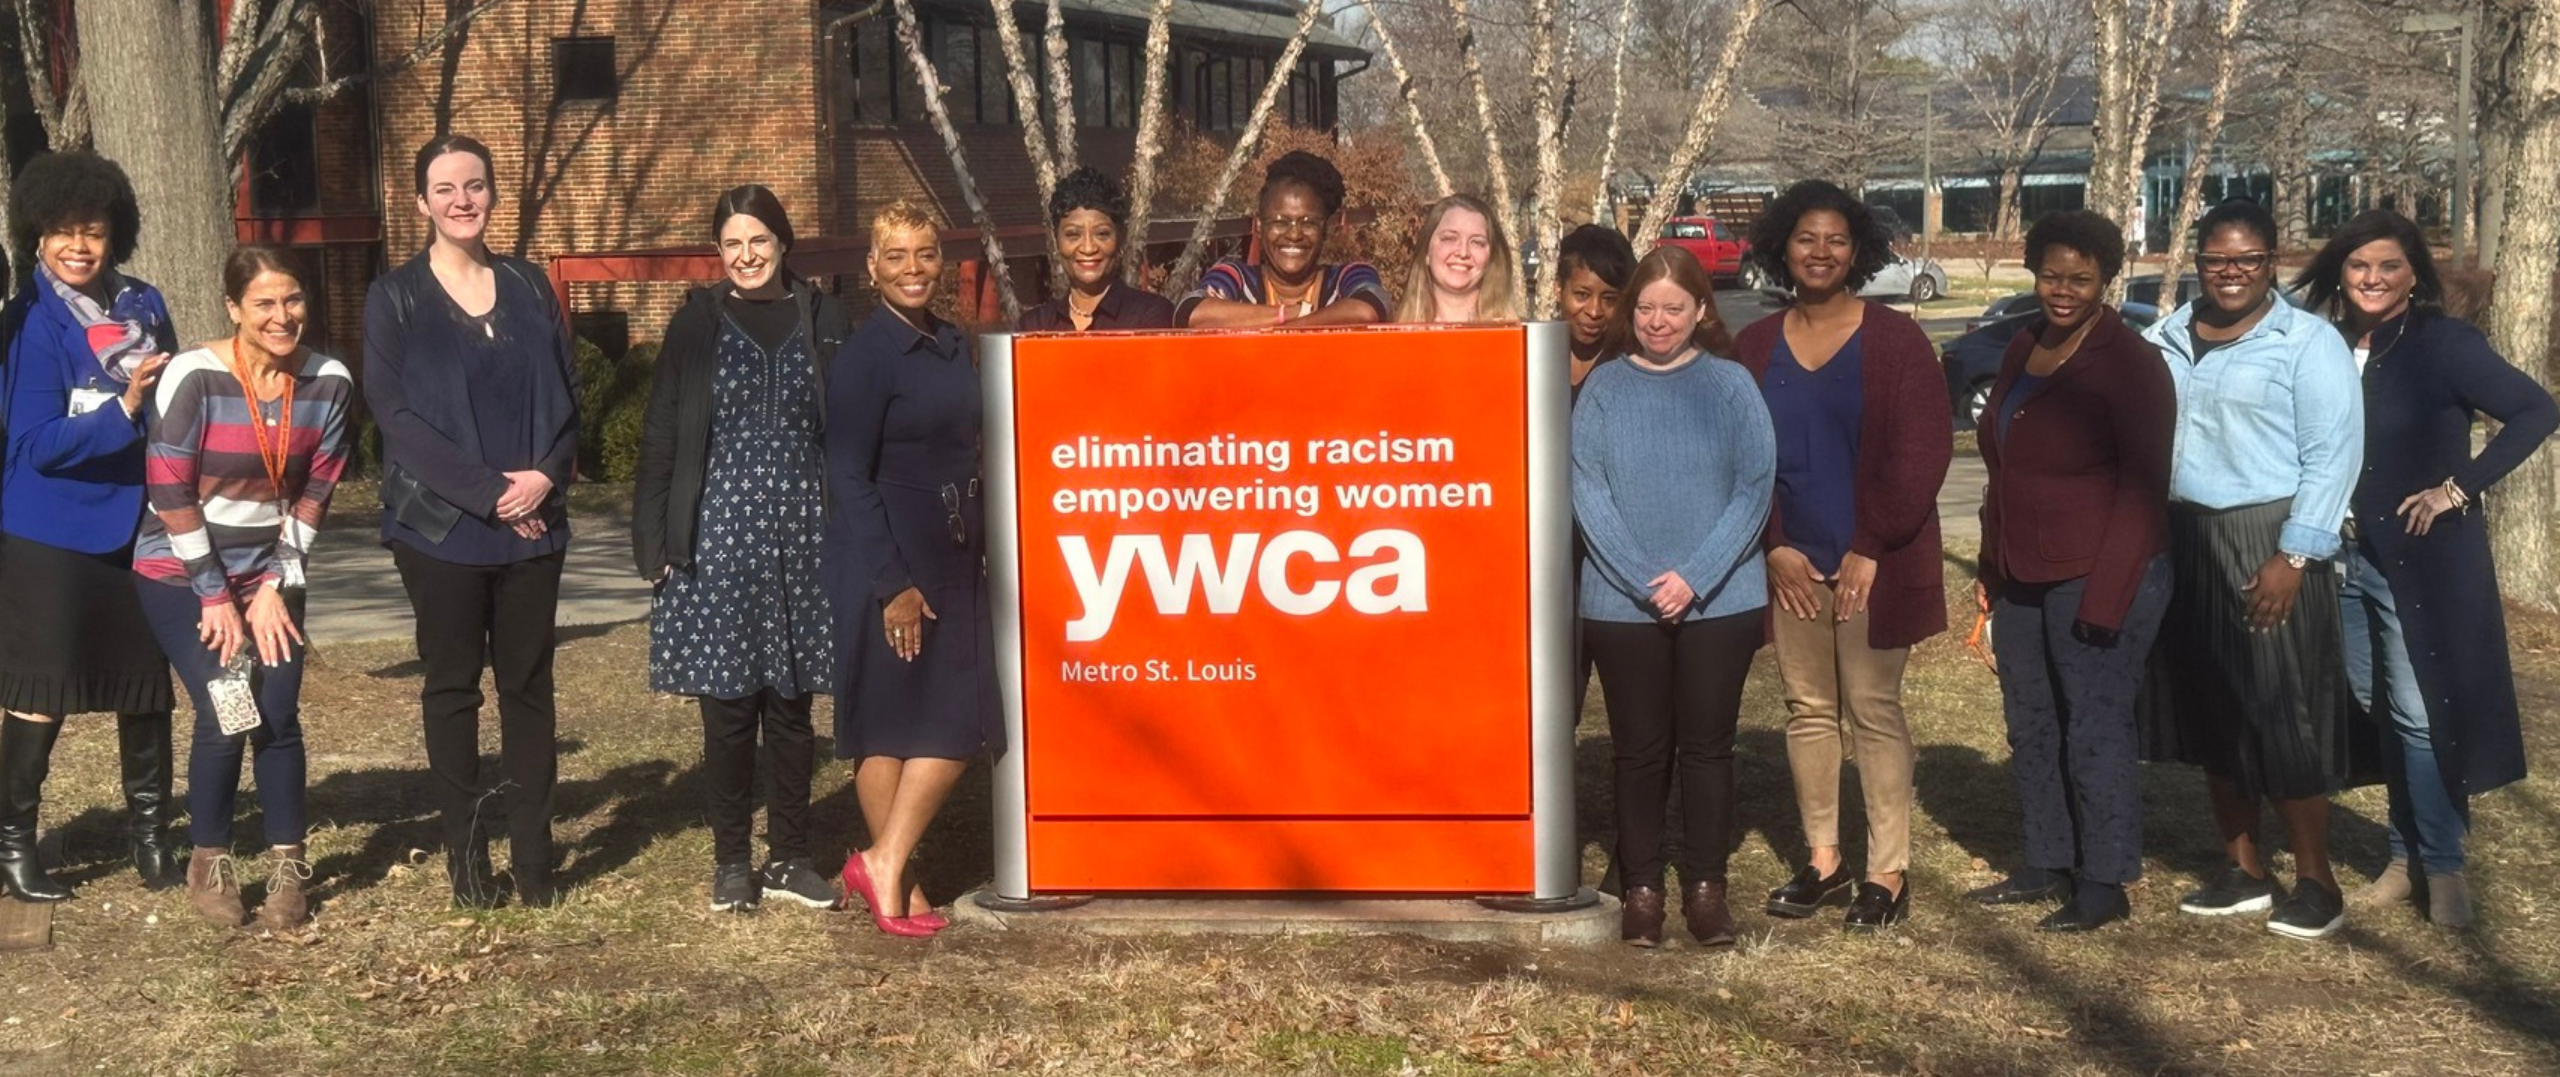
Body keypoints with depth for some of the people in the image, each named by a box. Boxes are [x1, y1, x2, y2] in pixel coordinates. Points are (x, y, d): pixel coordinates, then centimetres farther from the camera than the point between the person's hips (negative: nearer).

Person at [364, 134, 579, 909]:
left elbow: (566, 394, 7)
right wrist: (487, 491, -15)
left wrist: (545, 475, -11)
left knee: (528, 683, 6)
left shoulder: (528, 286, 10)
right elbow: (395, 411, -8)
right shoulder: (395, 298, 0)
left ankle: (533, 849, 12)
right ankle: (465, 849, 14)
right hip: (441, 525, -2)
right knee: (453, 686, 5)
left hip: (533, 523, 3)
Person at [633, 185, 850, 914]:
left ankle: (789, 858, 18)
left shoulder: (823, 320, 6)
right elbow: (661, 437, 3)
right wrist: (656, 541, -4)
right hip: (719, 538, -1)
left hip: (805, 537, 1)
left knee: (791, 704, 7)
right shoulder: (697, 323, 4)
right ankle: (731, 861, 16)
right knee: (728, 707, 3)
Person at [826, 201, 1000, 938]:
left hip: (953, 561, 7)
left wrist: (977, 558, 12)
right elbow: (848, 477, -14)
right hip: (886, 564, -7)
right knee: (889, 724, 0)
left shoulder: (952, 347, 11)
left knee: (956, 723, 6)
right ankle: (893, 874, 11)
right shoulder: (863, 355, -11)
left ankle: (886, 866, 14)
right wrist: (893, 585, -18)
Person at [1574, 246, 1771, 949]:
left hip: (1721, 600, 0)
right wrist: (1645, 580, -13)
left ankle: (1705, 886, 17)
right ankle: (1641, 887, 18)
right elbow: (1587, 492, -4)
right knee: (1638, 749, 7)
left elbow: (1755, 489, -4)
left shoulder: (1731, 386, 0)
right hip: (1621, 602, 0)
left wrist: (1695, 576, -13)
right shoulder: (1603, 389, 2)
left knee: (1707, 745, 6)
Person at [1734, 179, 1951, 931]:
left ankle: (1888, 871, 5)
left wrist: (1871, 548, -12)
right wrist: (1774, 545, -4)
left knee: (1872, 710, -2)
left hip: (1871, 563, -4)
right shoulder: (1755, 346, 8)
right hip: (1791, 563, 4)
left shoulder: (1895, 340, -2)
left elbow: (1921, 453, -7)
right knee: (1807, 709, 9)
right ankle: (1822, 861, 19)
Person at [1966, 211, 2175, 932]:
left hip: (2096, 579, -8)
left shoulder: (2129, 363, -11)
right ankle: (2048, 865, 26)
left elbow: (2142, 489, -15)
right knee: (2031, 729, 14)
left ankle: (2105, 886, 8)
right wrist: (1991, 567, 15)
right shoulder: (2023, 351, 12)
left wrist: (2103, 597, -19)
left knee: (2094, 733, -2)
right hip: (2022, 578, 8)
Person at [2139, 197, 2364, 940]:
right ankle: (2244, 869, 21)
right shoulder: (2164, 342, 11)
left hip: (2269, 548, -5)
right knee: (2209, 711, 10)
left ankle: (2315, 881, 9)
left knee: (2284, 714, -3)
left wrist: (2294, 556, -17)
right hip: (2183, 545, 6)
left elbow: (2332, 454, -10)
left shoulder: (2308, 342, -5)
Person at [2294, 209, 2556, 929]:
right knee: (2375, 710, 10)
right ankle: (2407, 856, 21)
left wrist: (2458, 487, -15)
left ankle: (2441, 866, 10)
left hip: (2421, 560, -5)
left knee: (2420, 713, -3)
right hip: (2344, 557, 5)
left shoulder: (2444, 346, -8)